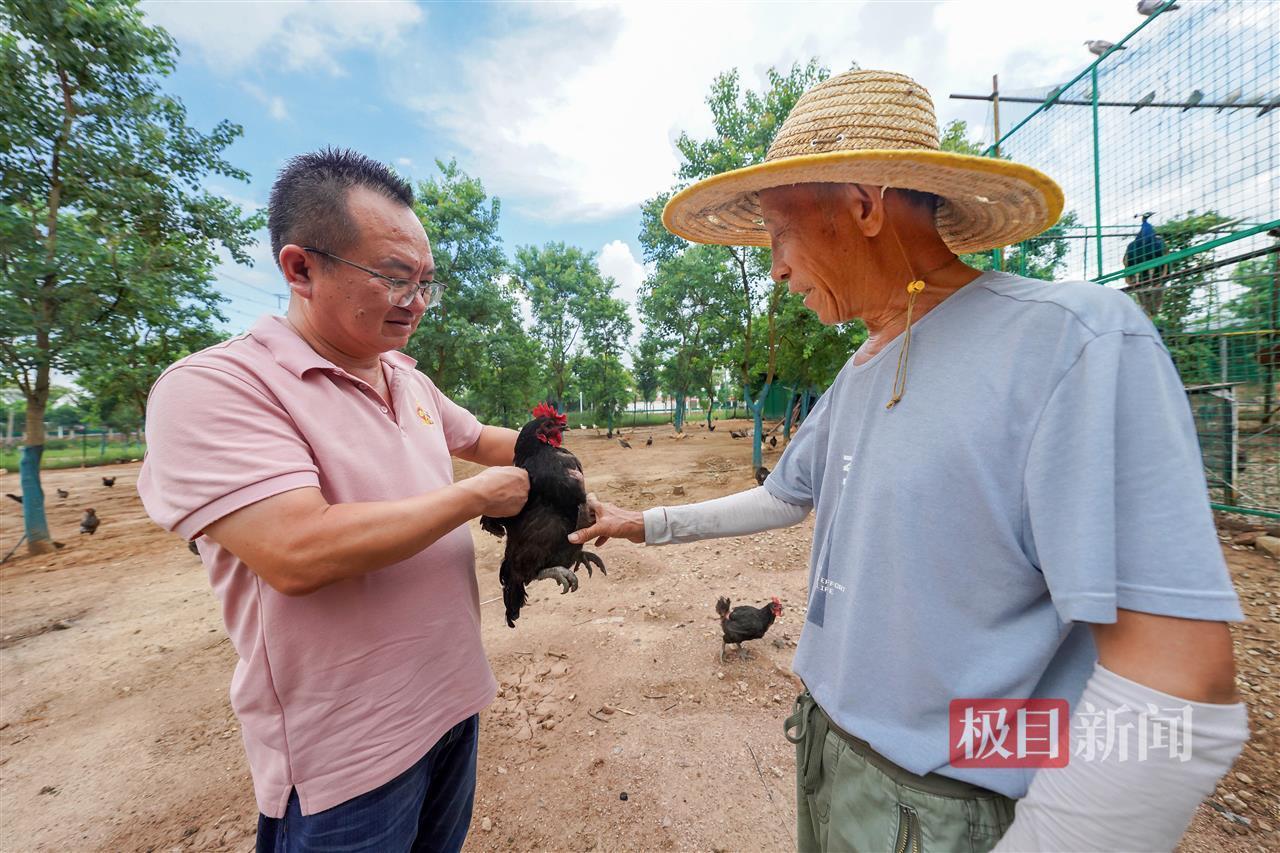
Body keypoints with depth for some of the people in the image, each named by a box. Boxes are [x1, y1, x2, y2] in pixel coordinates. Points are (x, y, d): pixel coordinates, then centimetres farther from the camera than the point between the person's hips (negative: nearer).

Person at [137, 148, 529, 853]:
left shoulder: (409, 381, 4)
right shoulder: (211, 388, -19)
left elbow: (479, 439, 19)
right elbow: (297, 553, -32)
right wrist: (479, 494, -23)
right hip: (347, 754, -7)